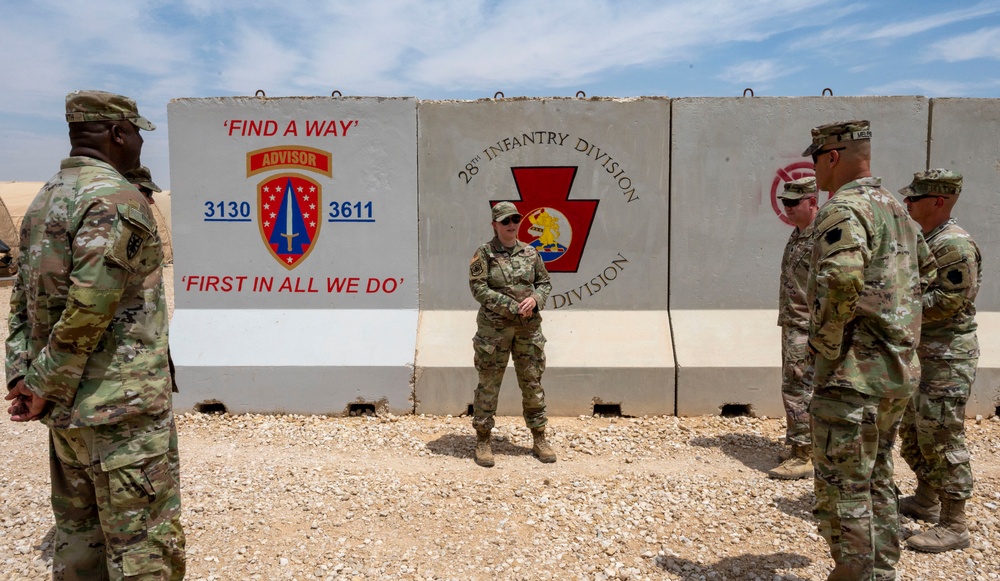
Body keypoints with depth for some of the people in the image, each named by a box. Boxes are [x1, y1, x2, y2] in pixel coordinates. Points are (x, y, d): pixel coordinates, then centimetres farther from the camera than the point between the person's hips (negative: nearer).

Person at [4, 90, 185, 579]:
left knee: (77, 538, 18)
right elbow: (89, 305, -21)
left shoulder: (43, 200, 13)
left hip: (66, 410, 9)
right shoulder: (118, 199, -15)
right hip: (123, 411, -9)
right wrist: (44, 384, -11)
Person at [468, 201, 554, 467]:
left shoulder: (530, 253, 8)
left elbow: (545, 282, 14)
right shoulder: (484, 254, -5)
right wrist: (513, 306, -16)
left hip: (529, 327, 4)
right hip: (494, 327, -4)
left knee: (532, 383, 9)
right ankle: (483, 441, 15)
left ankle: (539, 439, 22)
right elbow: (478, 288, -13)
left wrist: (535, 299, -9)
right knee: (489, 385, 3)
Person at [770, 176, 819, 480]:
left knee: (798, 389, -7)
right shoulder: (797, 235, 15)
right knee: (797, 388, 16)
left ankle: (802, 457, 0)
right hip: (792, 325, 10)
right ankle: (801, 444, 27)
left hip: (808, 327, -10)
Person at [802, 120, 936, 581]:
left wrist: (824, 340, -20)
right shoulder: (897, 208, 14)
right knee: (876, 483, 20)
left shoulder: (844, 208, -16)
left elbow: (842, 279, -34)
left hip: (853, 373, -10)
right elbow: (926, 271, 28)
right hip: (898, 370, 10)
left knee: (842, 491, 1)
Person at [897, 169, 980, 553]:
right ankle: (926, 501, 33)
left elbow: (946, 302, -24)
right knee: (912, 431, 18)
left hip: (947, 357, -10)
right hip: (921, 352, 10)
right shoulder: (924, 240, 13)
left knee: (941, 438, -5)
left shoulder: (955, 245, -18)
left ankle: (954, 525, 5)